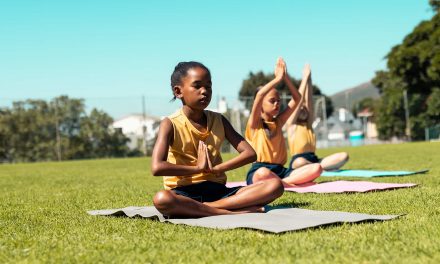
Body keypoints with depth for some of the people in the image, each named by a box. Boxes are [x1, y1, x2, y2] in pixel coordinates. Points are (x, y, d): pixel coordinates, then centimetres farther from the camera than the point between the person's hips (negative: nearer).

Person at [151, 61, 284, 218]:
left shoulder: (219, 121, 9)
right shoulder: (171, 124, -5)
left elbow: (250, 153, 1)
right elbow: (157, 168, -20)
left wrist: (215, 168, -13)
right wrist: (198, 168, -13)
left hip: (217, 190, 5)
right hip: (183, 194, -4)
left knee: (275, 186, -15)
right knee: (161, 199, -41)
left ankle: (207, 208, -24)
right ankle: (232, 212, -31)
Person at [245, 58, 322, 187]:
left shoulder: (278, 122, 19)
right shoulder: (254, 123, 3)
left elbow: (296, 99, 14)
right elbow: (259, 95, -15)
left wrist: (285, 78, 3)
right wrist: (278, 78, -8)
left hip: (280, 171, 6)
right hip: (259, 171, -5)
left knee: (316, 168, -16)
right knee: (263, 174, -43)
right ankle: (295, 186, -23)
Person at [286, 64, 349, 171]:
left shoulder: (308, 124, 18)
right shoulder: (291, 124, 4)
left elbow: (309, 101, 8)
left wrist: (309, 79, 1)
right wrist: (305, 78, -3)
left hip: (313, 160, 6)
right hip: (298, 161, -6)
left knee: (344, 156, -12)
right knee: (300, 162, -43)